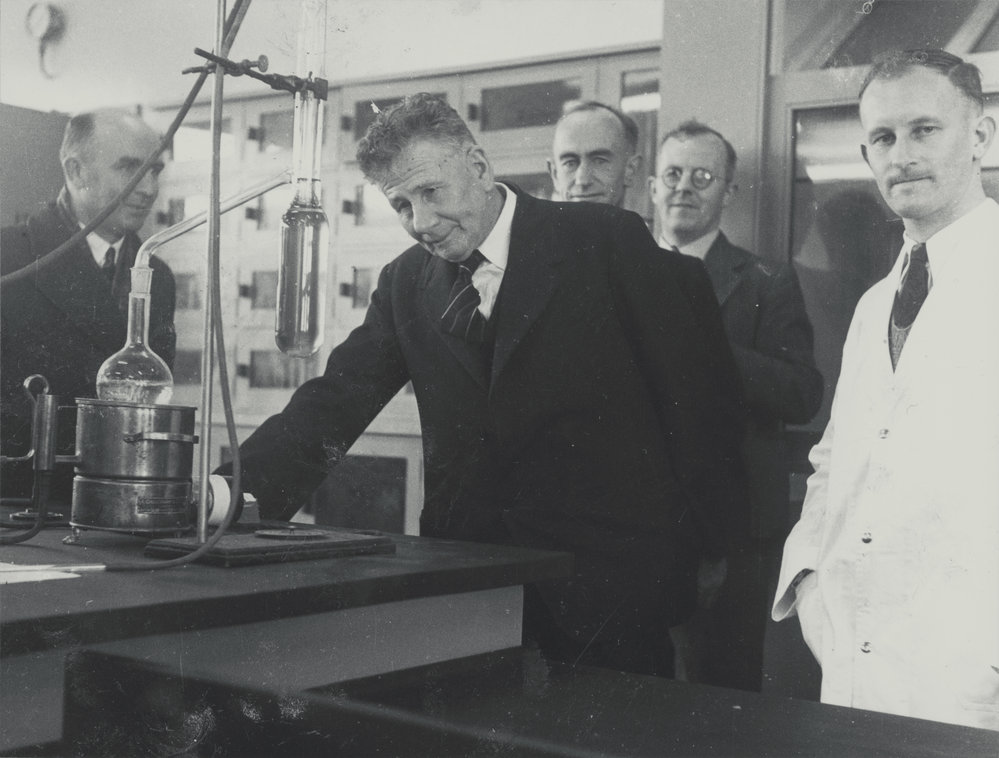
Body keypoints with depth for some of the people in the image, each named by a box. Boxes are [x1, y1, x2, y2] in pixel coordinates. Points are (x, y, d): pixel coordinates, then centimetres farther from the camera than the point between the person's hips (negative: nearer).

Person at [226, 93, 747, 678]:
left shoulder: (608, 241, -4)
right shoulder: (407, 284, 9)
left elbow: (703, 384, -2)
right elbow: (335, 401, 2)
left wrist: (700, 543, -2)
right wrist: (242, 490, -14)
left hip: (608, 573, -3)